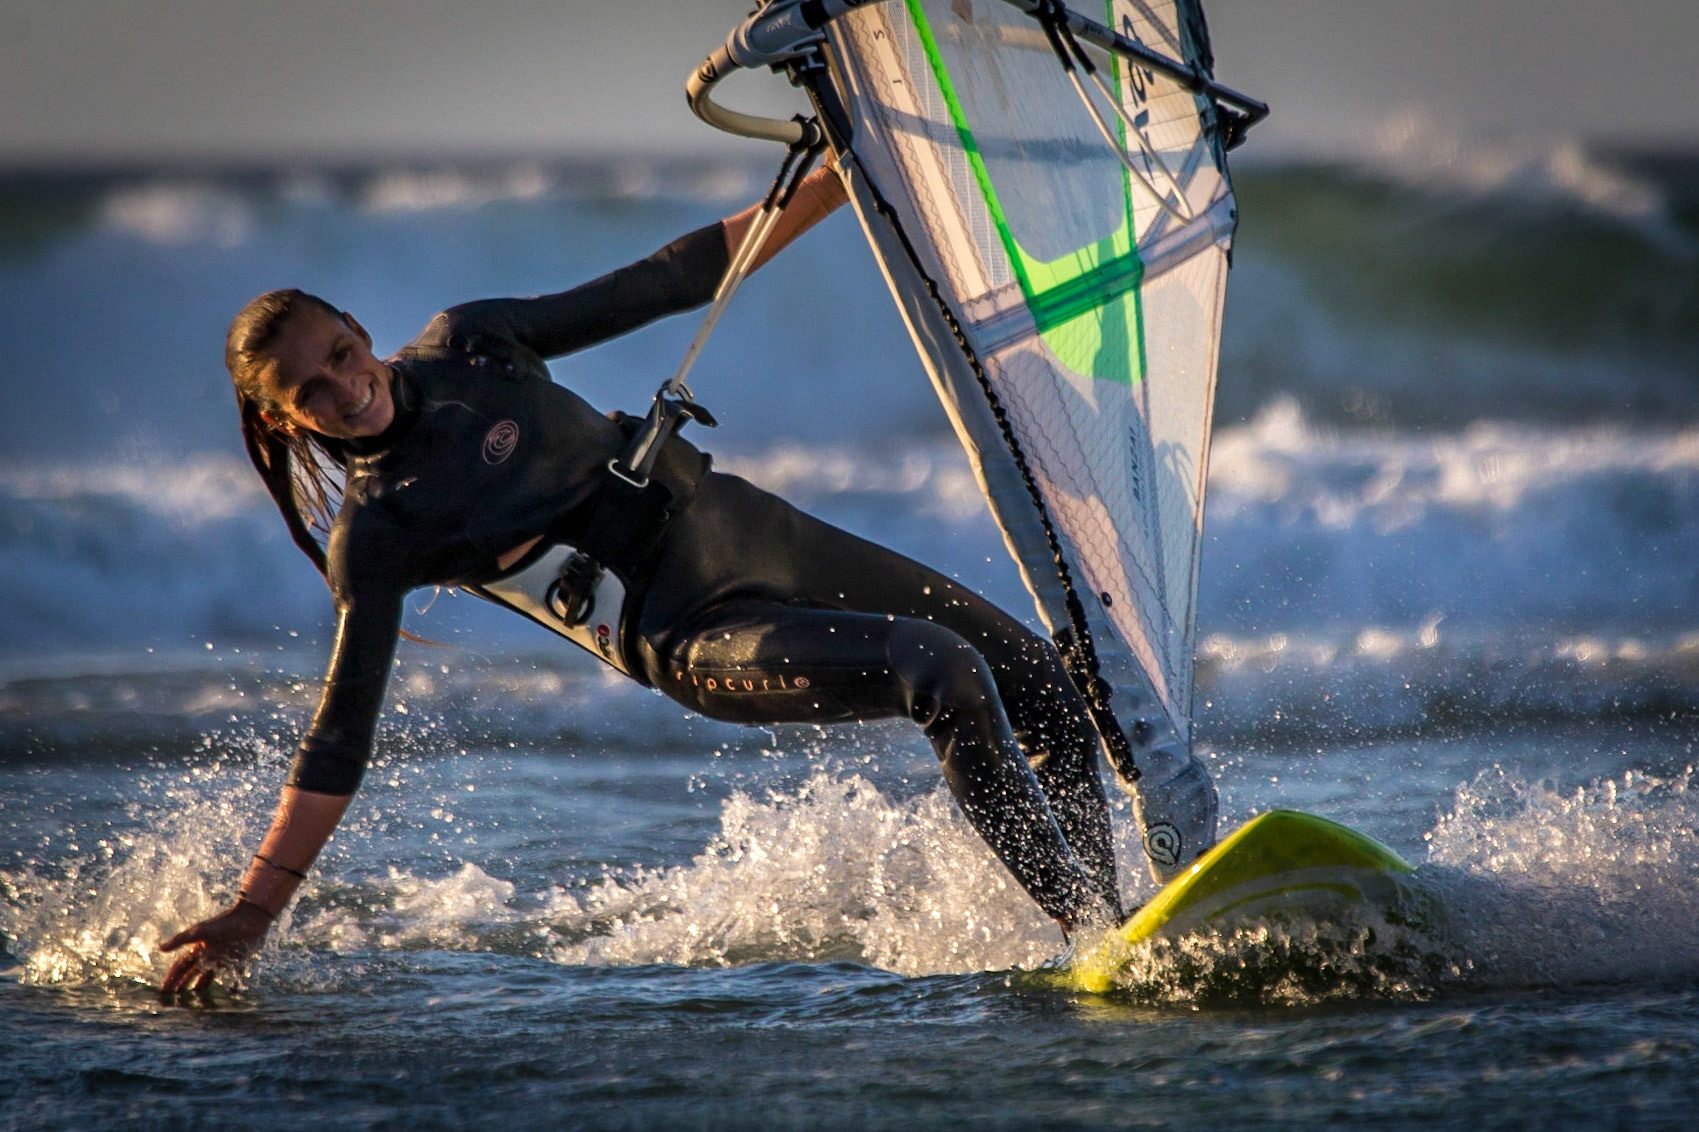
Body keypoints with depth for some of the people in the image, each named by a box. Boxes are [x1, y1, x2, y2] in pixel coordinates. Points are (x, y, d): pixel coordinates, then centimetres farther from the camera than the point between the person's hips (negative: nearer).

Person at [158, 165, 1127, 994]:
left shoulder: (466, 346, 1)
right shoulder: (374, 538, -12)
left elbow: (663, 285, 9)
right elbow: (342, 737, -13)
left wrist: (832, 185, 9)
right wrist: (252, 913, -20)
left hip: (742, 523, 7)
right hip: (690, 632, -7)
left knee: (1042, 677, 6)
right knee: (944, 671, -28)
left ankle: (1103, 914, 17)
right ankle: (1094, 929, -23)